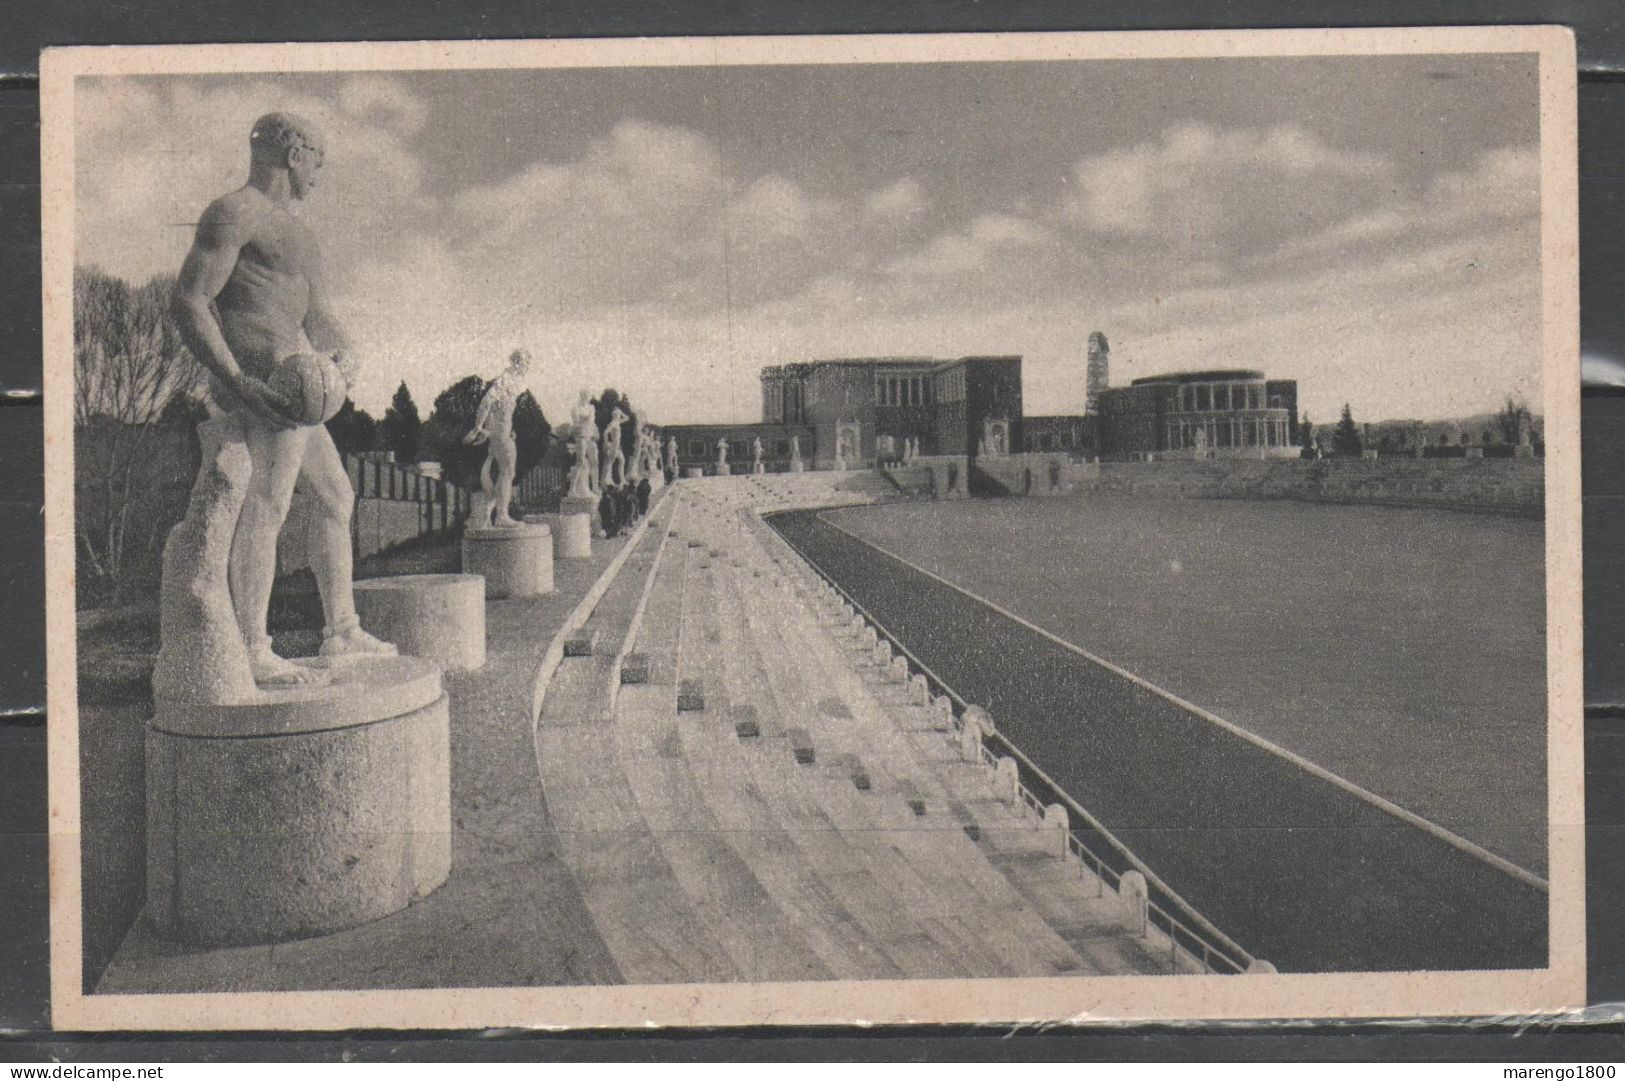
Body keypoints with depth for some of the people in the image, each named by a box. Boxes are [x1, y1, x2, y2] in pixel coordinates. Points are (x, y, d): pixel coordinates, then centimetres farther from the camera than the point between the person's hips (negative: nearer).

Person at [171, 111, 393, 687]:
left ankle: (341, 630, 24)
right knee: (267, 504, -16)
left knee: (336, 496, 16)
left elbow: (318, 315, 21)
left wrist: (343, 356, -1)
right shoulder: (233, 213, -6)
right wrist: (235, 380, -24)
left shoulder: (291, 227, 25)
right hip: (266, 368, -11)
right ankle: (253, 652, -18)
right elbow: (187, 302, -14)